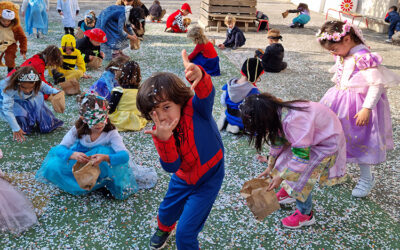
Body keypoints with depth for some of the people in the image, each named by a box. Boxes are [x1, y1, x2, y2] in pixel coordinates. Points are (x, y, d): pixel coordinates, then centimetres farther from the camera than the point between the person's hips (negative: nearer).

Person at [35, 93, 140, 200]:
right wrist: (73, 155, -46)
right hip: (77, 163, 3)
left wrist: (104, 158, -56)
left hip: (101, 167, -2)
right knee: (52, 167, -23)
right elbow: (60, 148, -22)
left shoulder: (111, 133, -24)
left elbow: (125, 155, -35)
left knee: (104, 151, -36)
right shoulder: (78, 130, -17)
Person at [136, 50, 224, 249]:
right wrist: (164, 140, -42)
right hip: (182, 179, 5)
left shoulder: (195, 109, -27)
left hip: (207, 179, -5)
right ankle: (164, 229, 67)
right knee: (166, 211, 30)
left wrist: (199, 77, -73)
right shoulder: (160, 132, -16)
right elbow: (172, 166, -24)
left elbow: (206, 94, -50)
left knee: (185, 233, -3)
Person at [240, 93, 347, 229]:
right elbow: (277, 141, 6)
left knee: (300, 177, -8)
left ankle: (306, 215, 12)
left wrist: (280, 177, -23)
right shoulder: (278, 114, -11)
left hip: (327, 143, -8)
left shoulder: (293, 121, -39)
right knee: (285, 160, 9)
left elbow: (301, 156, -33)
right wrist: (270, 167, 11)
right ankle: (289, 191, 33)